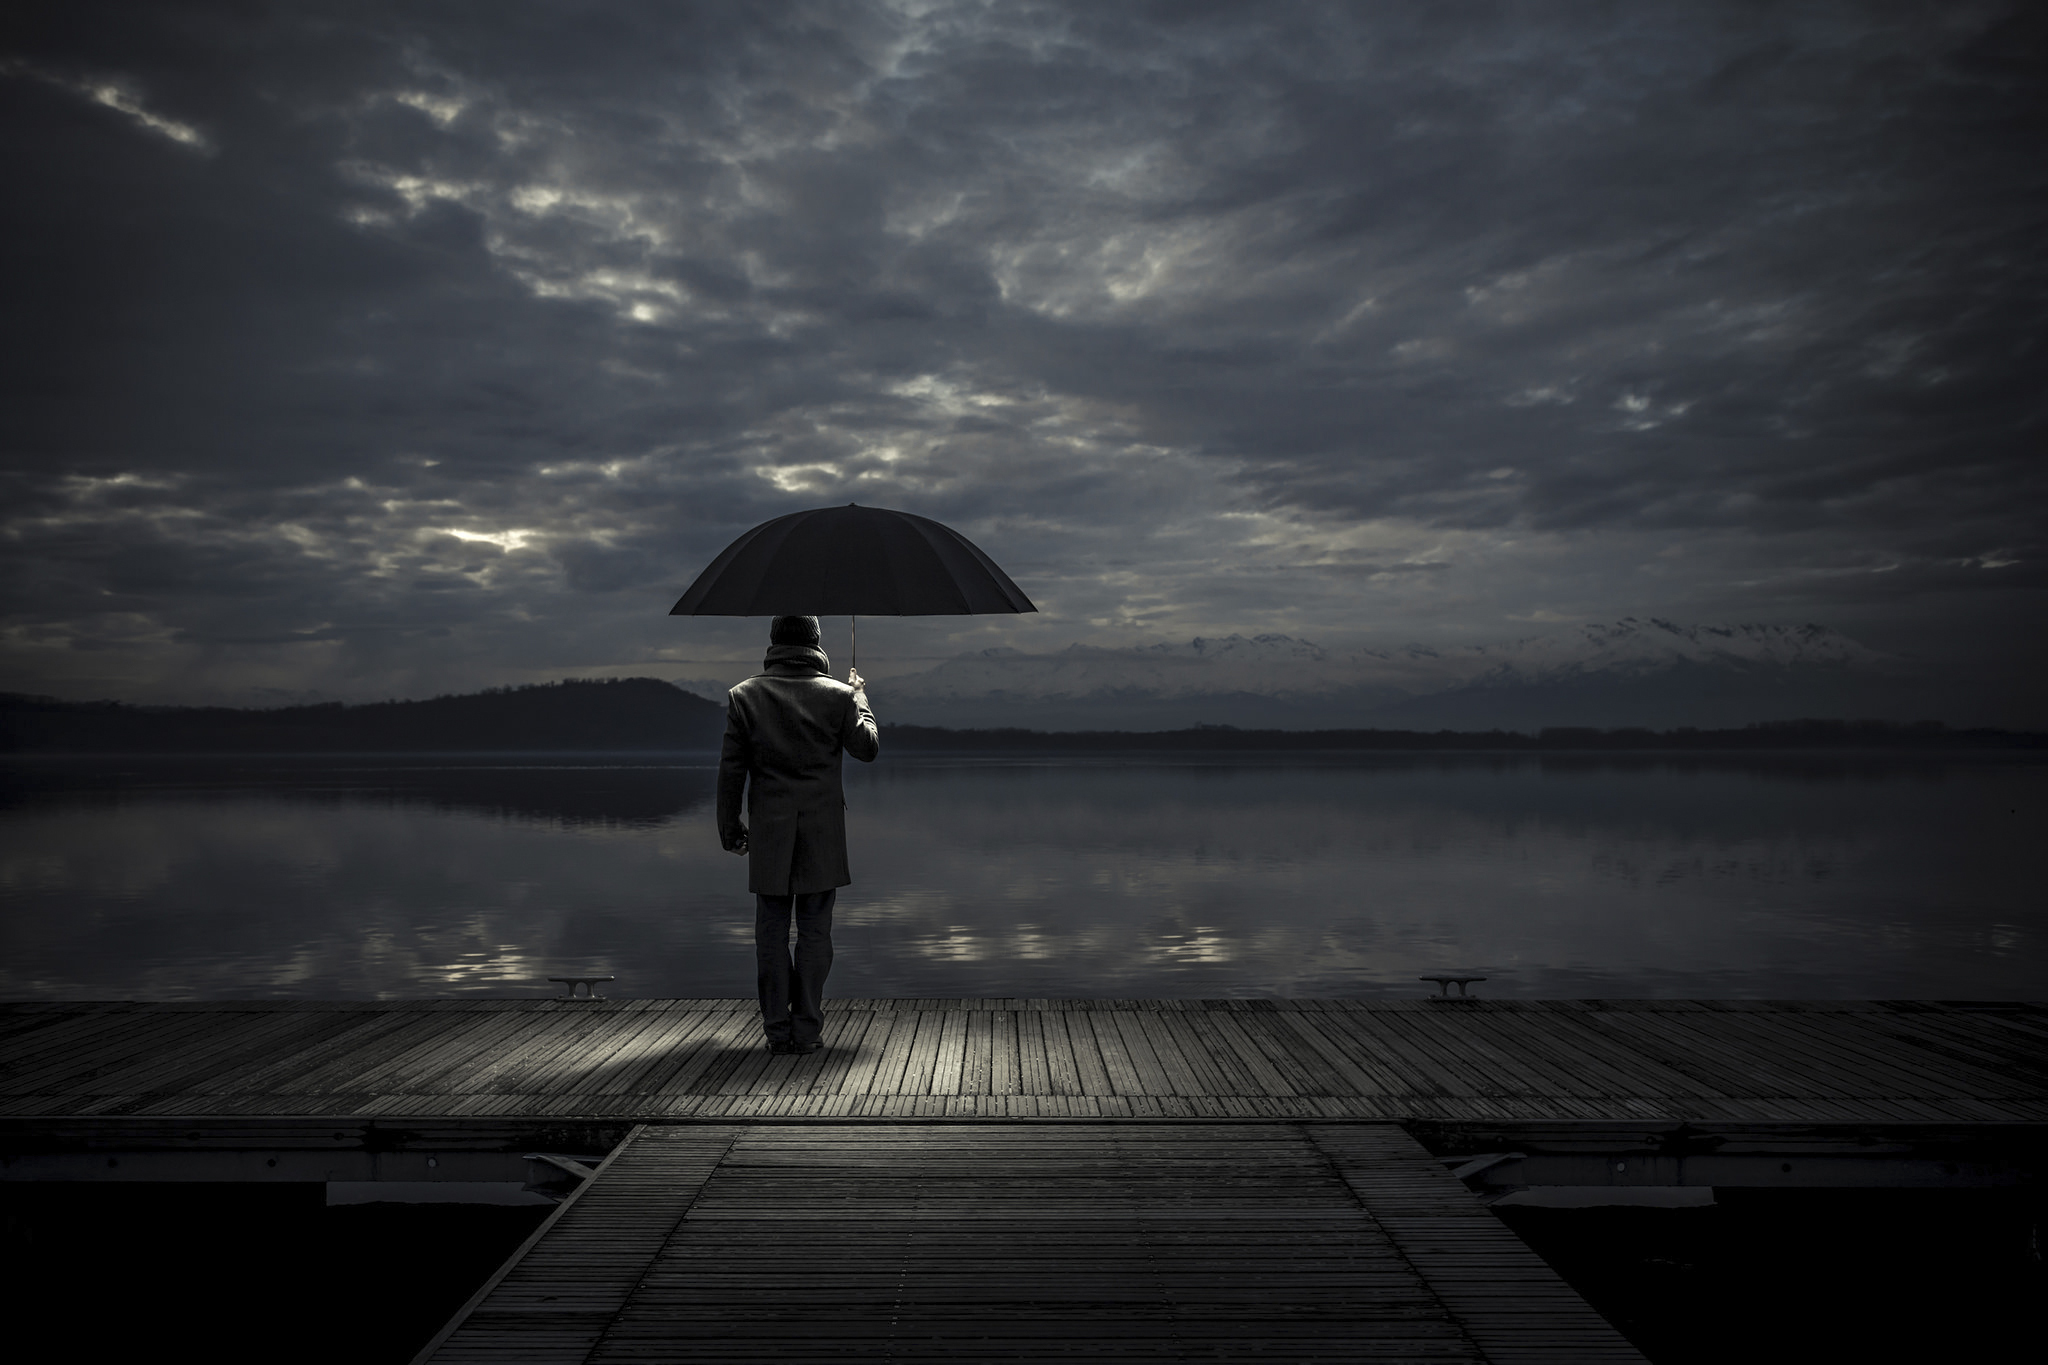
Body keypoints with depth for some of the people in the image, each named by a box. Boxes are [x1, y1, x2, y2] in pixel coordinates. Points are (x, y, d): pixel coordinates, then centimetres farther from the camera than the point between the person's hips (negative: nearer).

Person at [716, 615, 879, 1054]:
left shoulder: (744, 696, -1)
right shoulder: (838, 694, -4)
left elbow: (731, 769, 0)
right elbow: (868, 747, 7)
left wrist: (729, 828, 8)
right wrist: (860, 696, 20)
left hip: (769, 833, 1)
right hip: (821, 835, 0)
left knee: (772, 932, 8)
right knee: (814, 932, 5)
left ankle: (778, 1030, 11)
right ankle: (808, 1030, 7)